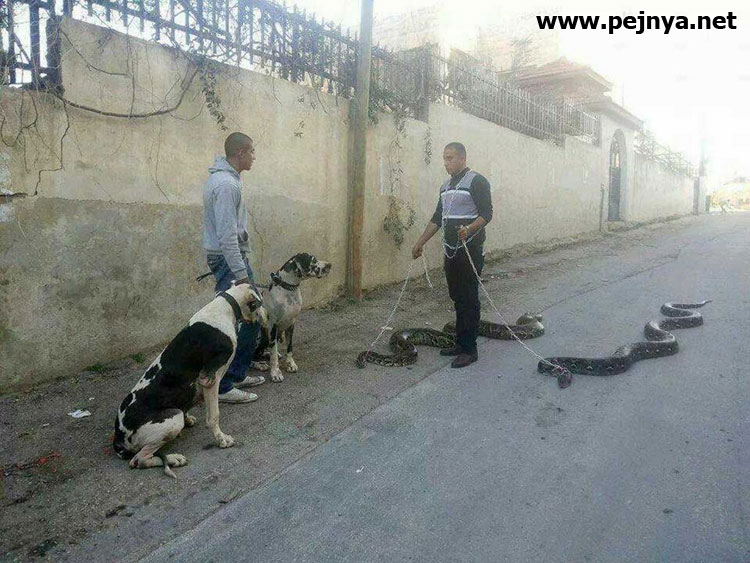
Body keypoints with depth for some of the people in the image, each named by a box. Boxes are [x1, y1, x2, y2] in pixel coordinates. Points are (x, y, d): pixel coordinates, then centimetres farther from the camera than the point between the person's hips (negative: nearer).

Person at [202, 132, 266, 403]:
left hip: (228, 256, 11)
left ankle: (239, 374, 25)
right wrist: (240, 273, -22)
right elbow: (227, 234, -23)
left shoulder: (222, 178, 15)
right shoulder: (226, 184, -18)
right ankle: (223, 386, 4)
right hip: (229, 258, -11)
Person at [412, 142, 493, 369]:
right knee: (457, 299, 11)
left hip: (470, 251, -8)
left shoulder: (476, 181, -8)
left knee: (468, 300, -5)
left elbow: (486, 214, -14)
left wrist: (470, 229, -33)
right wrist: (420, 243, 18)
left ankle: (469, 350, 1)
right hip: (451, 251, 8)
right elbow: (437, 218, 20)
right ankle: (460, 343, 20)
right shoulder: (446, 186, 17)